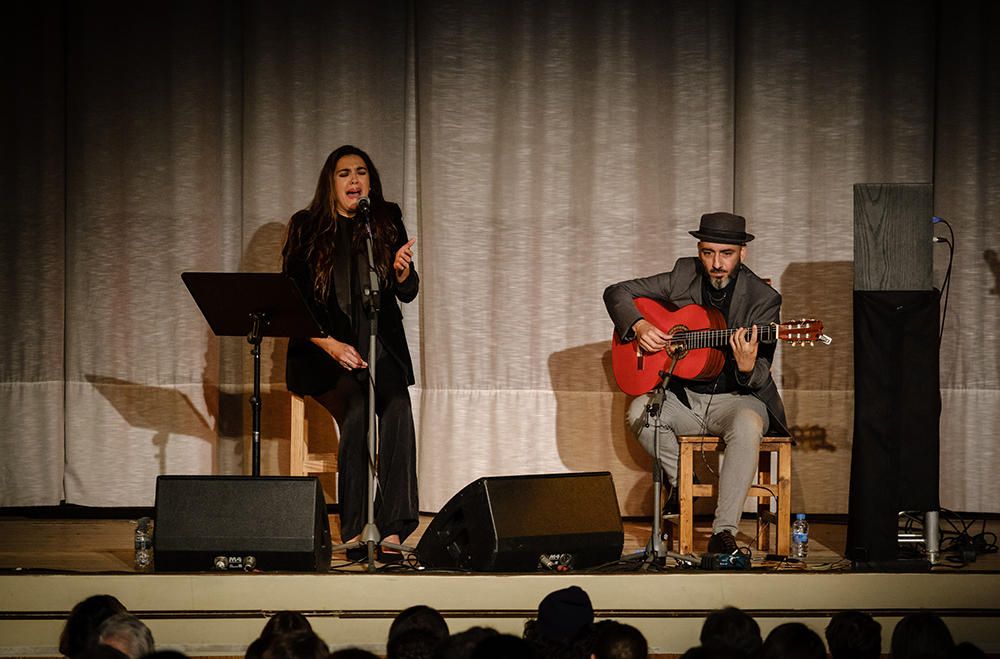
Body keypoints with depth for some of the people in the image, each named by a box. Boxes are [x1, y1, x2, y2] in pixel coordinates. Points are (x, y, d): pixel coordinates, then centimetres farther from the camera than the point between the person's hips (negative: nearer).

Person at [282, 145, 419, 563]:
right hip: (321, 351, -2)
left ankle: (392, 531, -34)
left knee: (397, 410, -29)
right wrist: (330, 344, -15)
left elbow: (407, 294, 8)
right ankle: (354, 531, -30)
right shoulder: (306, 228, 3)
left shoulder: (387, 223, 11)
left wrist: (403, 270, -16)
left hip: (380, 348, 2)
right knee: (357, 410, -31)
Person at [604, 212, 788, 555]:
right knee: (640, 411, -27)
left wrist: (747, 366, -36)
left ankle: (723, 532, -34)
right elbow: (617, 292, 8)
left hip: (735, 398, -3)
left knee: (747, 425, -37)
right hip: (683, 396, 3)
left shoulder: (763, 298, -9)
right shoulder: (684, 276, 1)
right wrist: (638, 326, -12)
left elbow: (760, 381, -11)